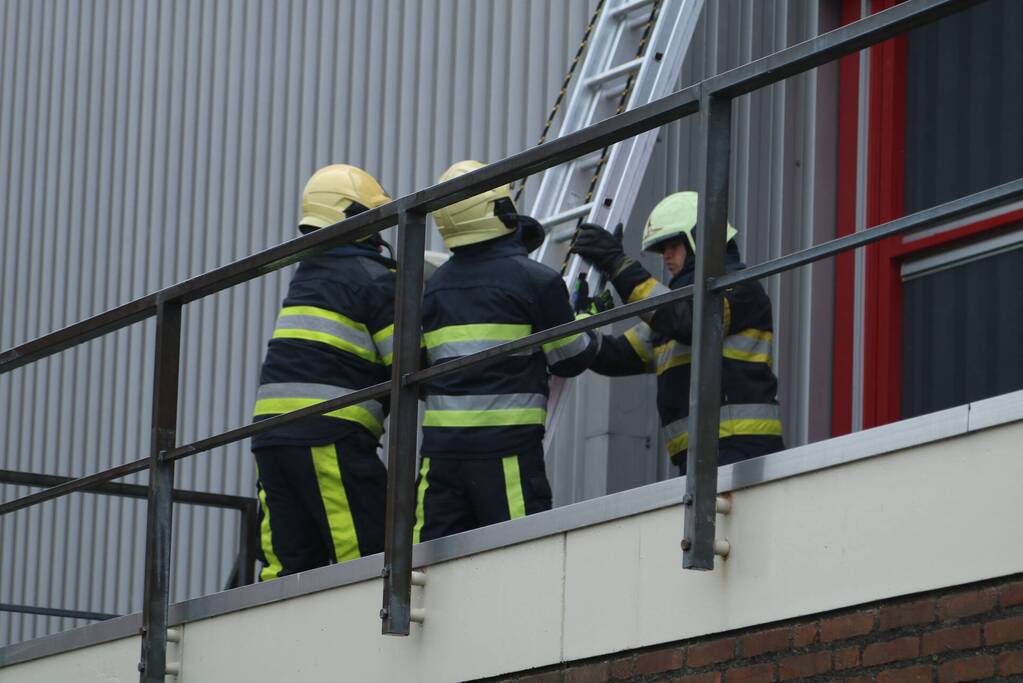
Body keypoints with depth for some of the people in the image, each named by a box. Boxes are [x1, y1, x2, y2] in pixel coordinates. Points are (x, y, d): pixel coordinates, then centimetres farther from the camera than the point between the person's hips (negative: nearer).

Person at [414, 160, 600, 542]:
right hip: (506, 444, -5)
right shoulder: (535, 280, -3)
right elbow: (570, 359, 4)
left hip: (441, 440, 5)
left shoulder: (435, 286, 14)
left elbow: (416, 366, 15)